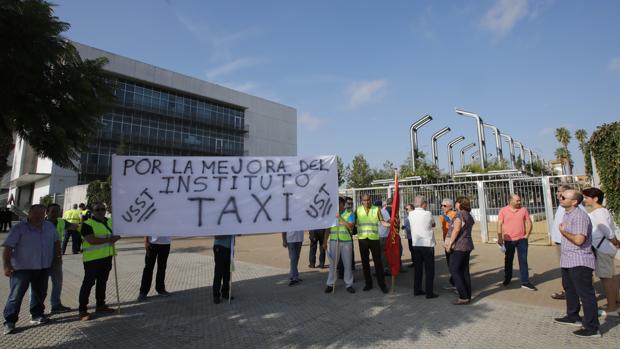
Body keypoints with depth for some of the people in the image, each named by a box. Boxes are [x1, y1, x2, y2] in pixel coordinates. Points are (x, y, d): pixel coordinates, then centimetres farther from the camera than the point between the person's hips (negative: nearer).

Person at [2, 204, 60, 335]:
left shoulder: (50, 226, 4)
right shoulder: (19, 228, -11)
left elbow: (56, 241, 18)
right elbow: (8, 248, -15)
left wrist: (58, 254, 14)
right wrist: (6, 265, -21)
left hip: (44, 267, 5)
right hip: (22, 268, -5)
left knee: (40, 293, 14)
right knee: (16, 295, 0)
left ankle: (37, 315, 29)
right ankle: (9, 321, 13)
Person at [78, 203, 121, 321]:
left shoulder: (110, 222, 11)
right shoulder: (87, 224, -11)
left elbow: (117, 234, 17)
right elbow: (91, 240, -21)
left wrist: (115, 238, -5)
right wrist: (108, 239, -18)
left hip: (107, 257, 7)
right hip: (92, 258, -7)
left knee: (102, 282, 16)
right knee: (88, 283, -2)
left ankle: (100, 305, 28)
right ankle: (82, 310, 6)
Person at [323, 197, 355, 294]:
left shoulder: (349, 214, 3)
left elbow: (350, 227, -11)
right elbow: (327, 229, 10)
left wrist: (340, 218, -15)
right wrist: (325, 242, 7)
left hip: (346, 242, -1)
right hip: (334, 241, 1)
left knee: (347, 264, 6)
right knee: (332, 264, 4)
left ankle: (349, 284, 16)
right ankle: (330, 284, 14)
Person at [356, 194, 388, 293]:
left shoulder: (376, 209, 1)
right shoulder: (358, 210, 4)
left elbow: (382, 221, 0)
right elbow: (355, 223, 9)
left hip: (374, 238, -2)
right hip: (362, 239, 2)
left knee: (378, 261, 0)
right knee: (365, 262, 9)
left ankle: (382, 284, 11)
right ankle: (368, 283, 21)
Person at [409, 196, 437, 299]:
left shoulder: (411, 214, 1)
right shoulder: (428, 214, -11)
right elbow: (433, 224, 5)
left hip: (416, 244, 5)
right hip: (427, 244, -5)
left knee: (417, 268, 14)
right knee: (429, 269, 4)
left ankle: (417, 290, 22)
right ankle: (429, 292, 6)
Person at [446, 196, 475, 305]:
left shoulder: (459, 215, -15)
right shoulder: (469, 216, 14)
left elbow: (456, 230, -22)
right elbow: (466, 231, 16)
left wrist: (449, 244, -19)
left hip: (458, 246, -9)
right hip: (467, 245, 9)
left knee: (454, 271, -4)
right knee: (465, 271, 12)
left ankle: (463, 297, -4)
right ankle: (468, 297, 16)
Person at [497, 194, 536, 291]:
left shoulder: (524, 210, 2)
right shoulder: (503, 211, -3)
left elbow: (529, 223, 5)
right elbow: (499, 225, -3)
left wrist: (527, 235, -5)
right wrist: (500, 238, -8)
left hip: (521, 239, 0)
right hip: (508, 240, 0)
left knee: (523, 261, 0)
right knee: (508, 261, 13)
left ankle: (525, 282, 5)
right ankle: (507, 278, 29)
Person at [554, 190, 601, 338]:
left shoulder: (579, 216, -20)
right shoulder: (567, 214, 12)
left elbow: (579, 240, -27)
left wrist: (564, 232, -14)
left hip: (579, 262, -11)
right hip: (567, 260, 11)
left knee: (586, 294, -2)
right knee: (569, 289, 22)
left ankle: (592, 328, 6)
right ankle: (573, 317, 37)